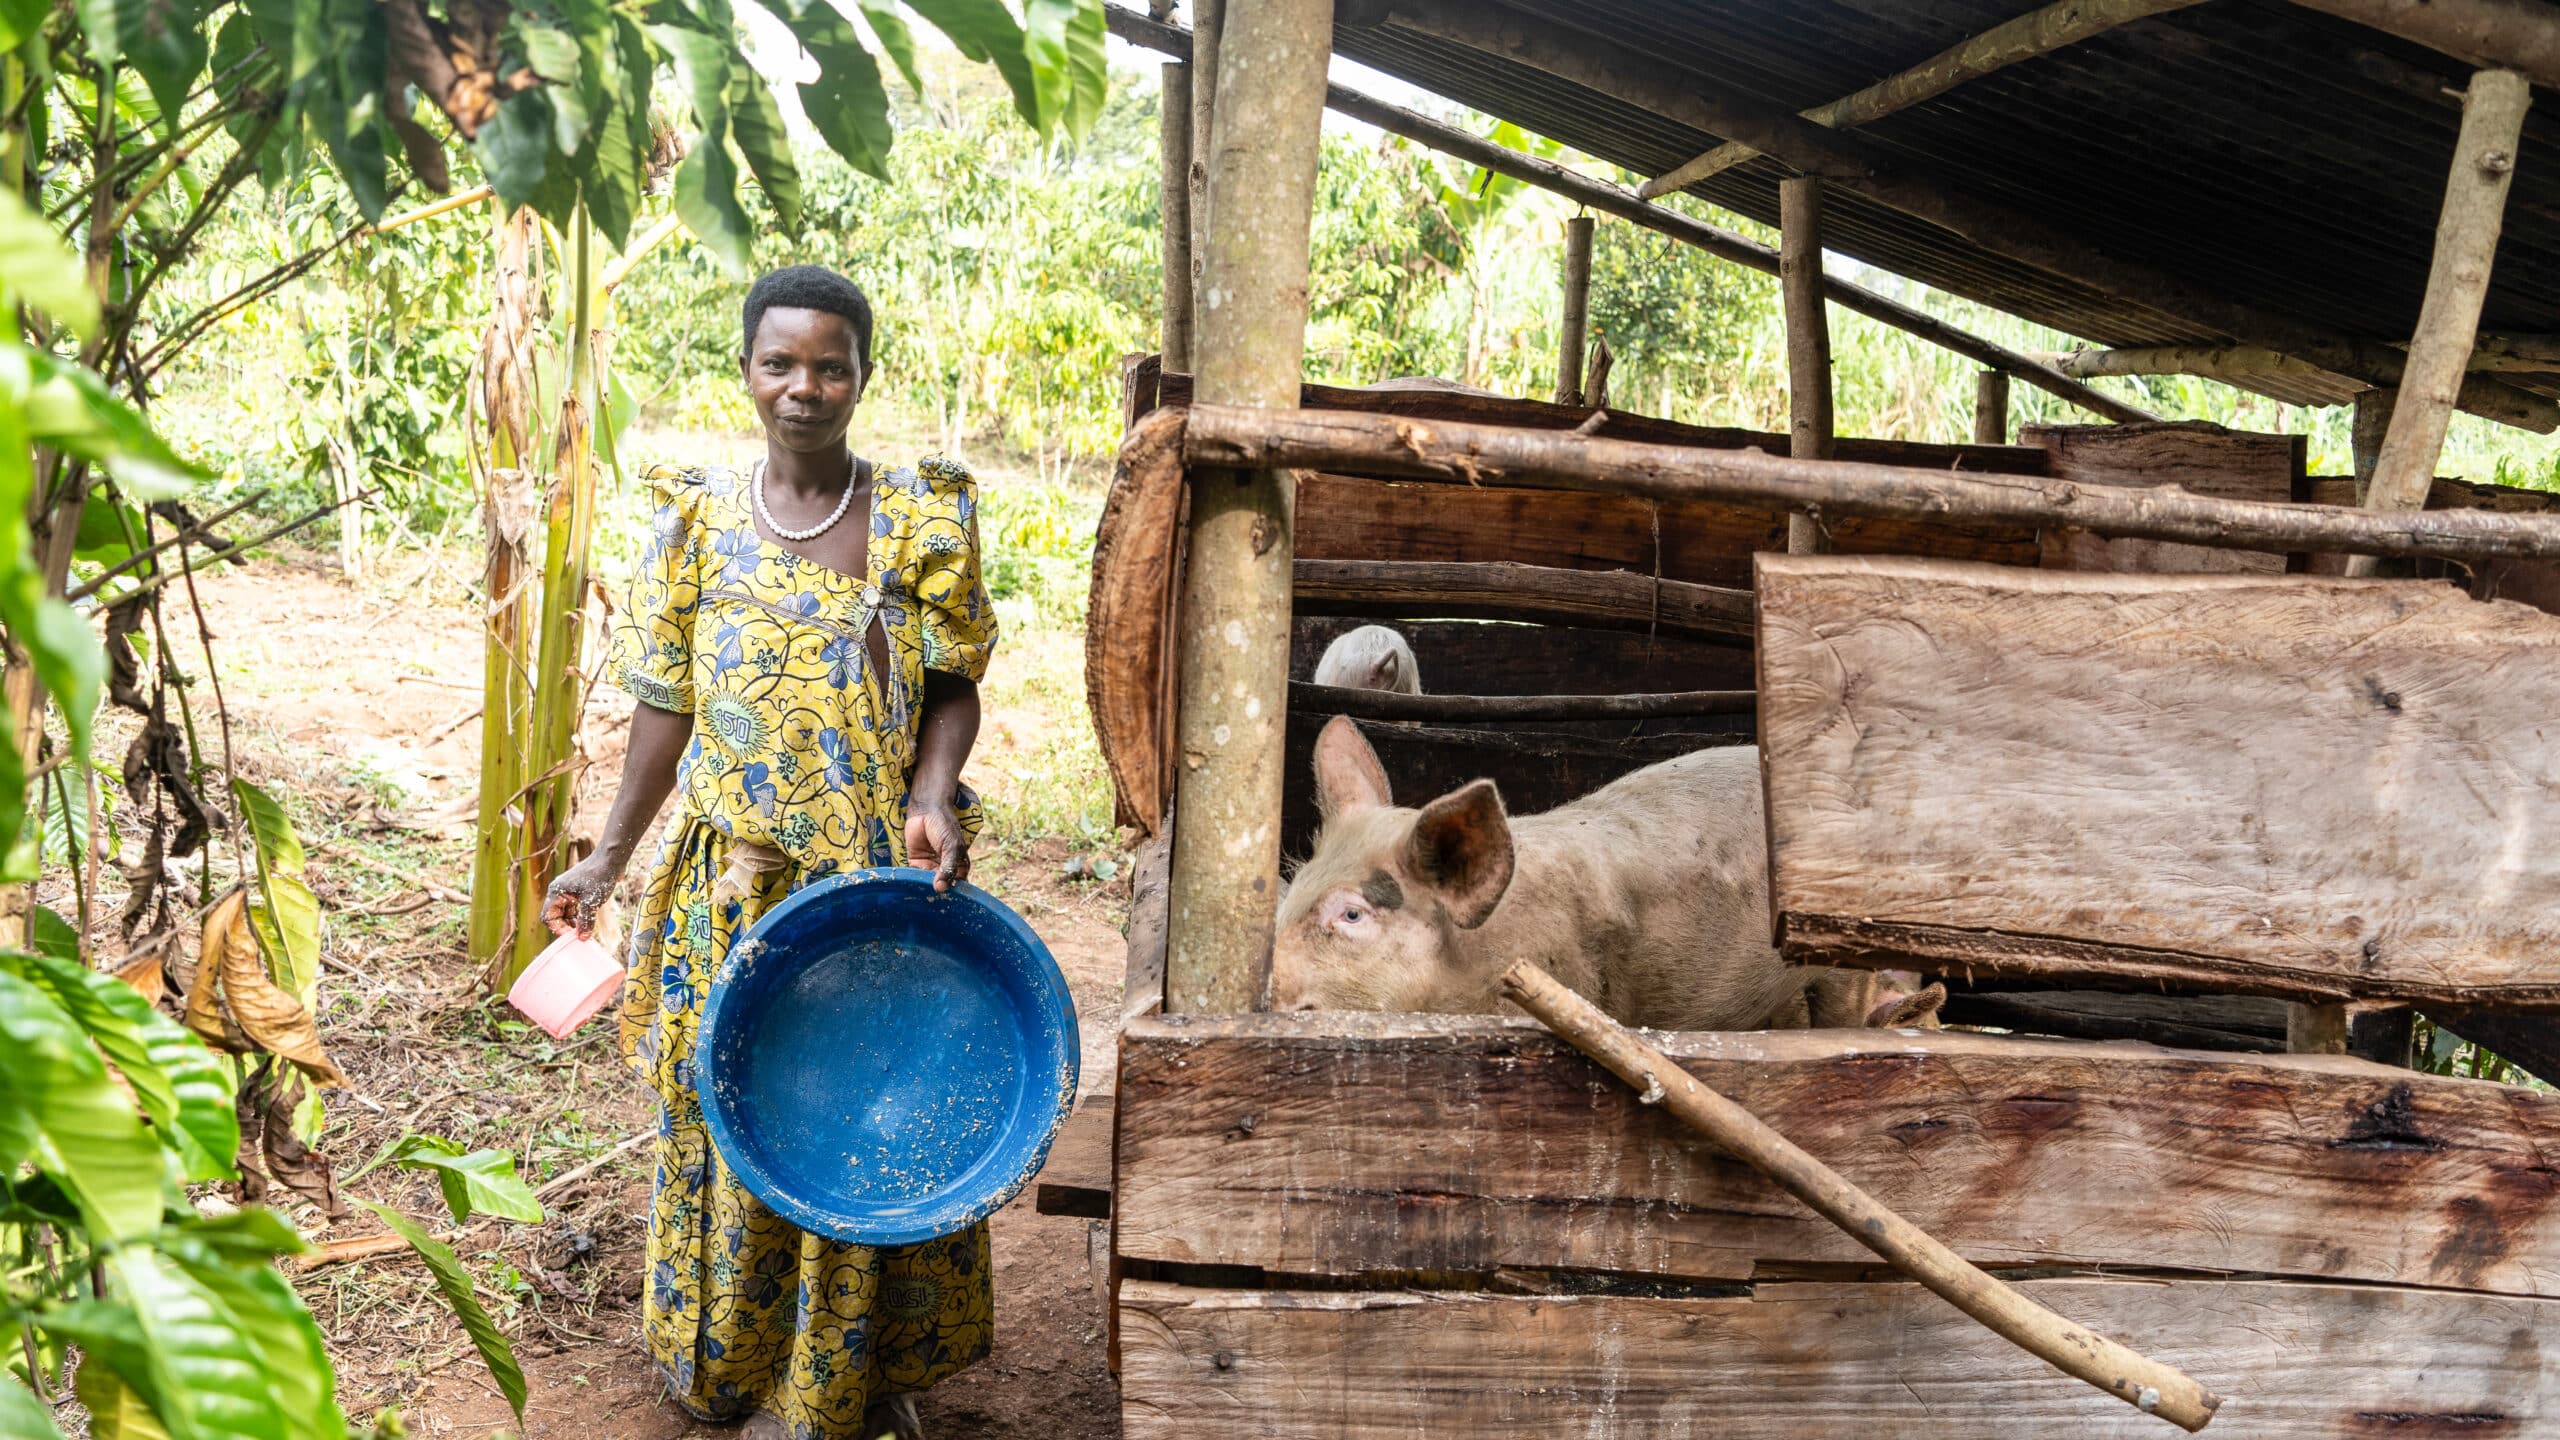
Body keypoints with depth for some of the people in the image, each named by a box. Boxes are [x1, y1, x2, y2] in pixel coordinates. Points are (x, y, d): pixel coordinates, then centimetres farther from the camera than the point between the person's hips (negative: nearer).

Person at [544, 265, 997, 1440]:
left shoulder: (921, 518, -2)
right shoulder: (699, 521, 2)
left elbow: (952, 685, -1)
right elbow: (668, 705, 6)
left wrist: (930, 800, -19)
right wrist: (609, 859, 7)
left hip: (883, 877, -1)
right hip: (736, 879, 1)